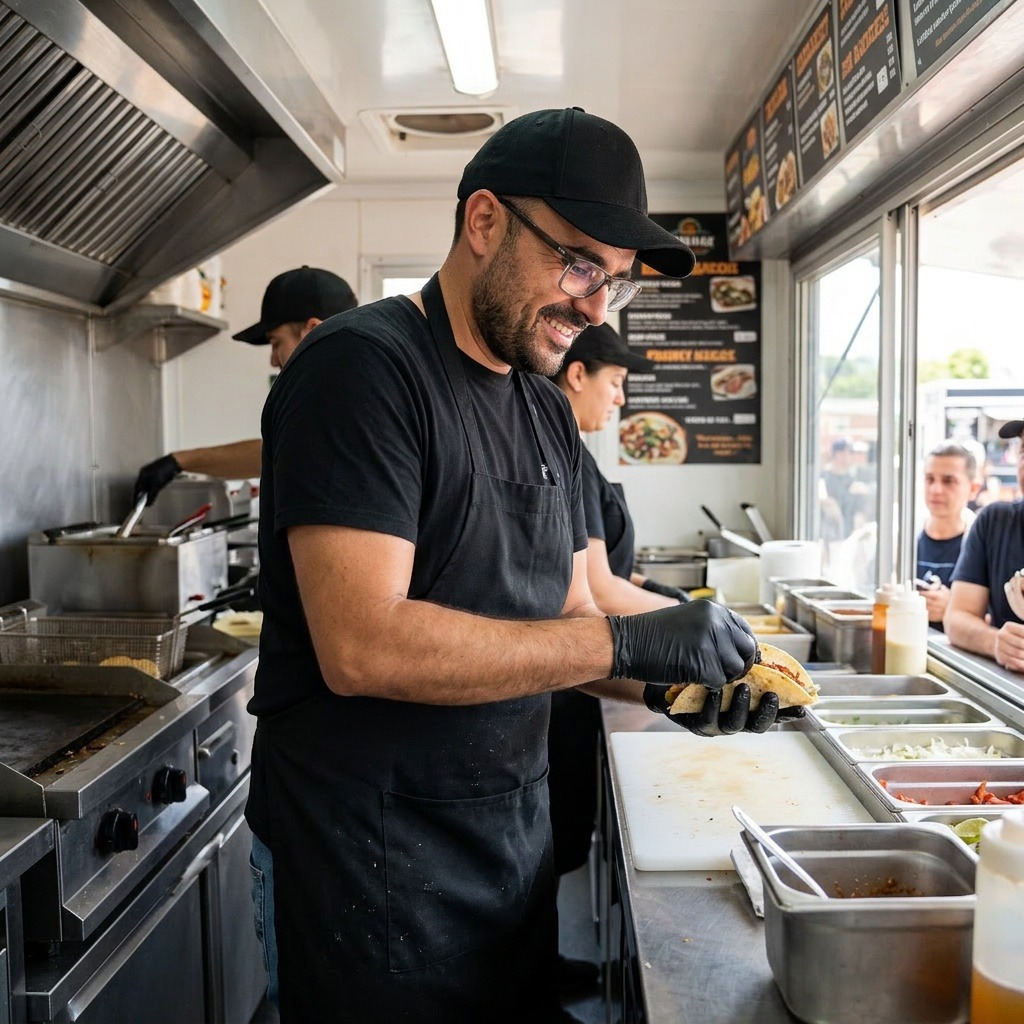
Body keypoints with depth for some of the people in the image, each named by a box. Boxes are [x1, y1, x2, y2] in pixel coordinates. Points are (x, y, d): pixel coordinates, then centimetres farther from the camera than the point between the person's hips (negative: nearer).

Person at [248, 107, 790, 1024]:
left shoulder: (548, 408, 7)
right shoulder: (362, 366, -18)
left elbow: (564, 619, 11)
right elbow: (363, 646, -28)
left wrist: (664, 687, -9)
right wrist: (624, 642, -25)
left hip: (517, 830, 8)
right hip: (375, 858, -7)